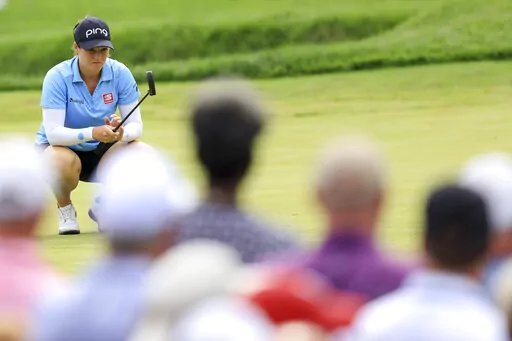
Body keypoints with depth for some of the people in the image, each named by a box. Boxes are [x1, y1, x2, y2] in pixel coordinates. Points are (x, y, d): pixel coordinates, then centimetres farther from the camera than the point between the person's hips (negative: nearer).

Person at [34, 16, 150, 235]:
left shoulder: (120, 73, -12)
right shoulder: (57, 77, -21)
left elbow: (135, 125, -12)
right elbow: (53, 132, -29)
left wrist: (122, 134, -37)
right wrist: (92, 133, -45)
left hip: (101, 151, 4)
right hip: (62, 148, -4)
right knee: (64, 163, -39)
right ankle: (64, 209, -3)